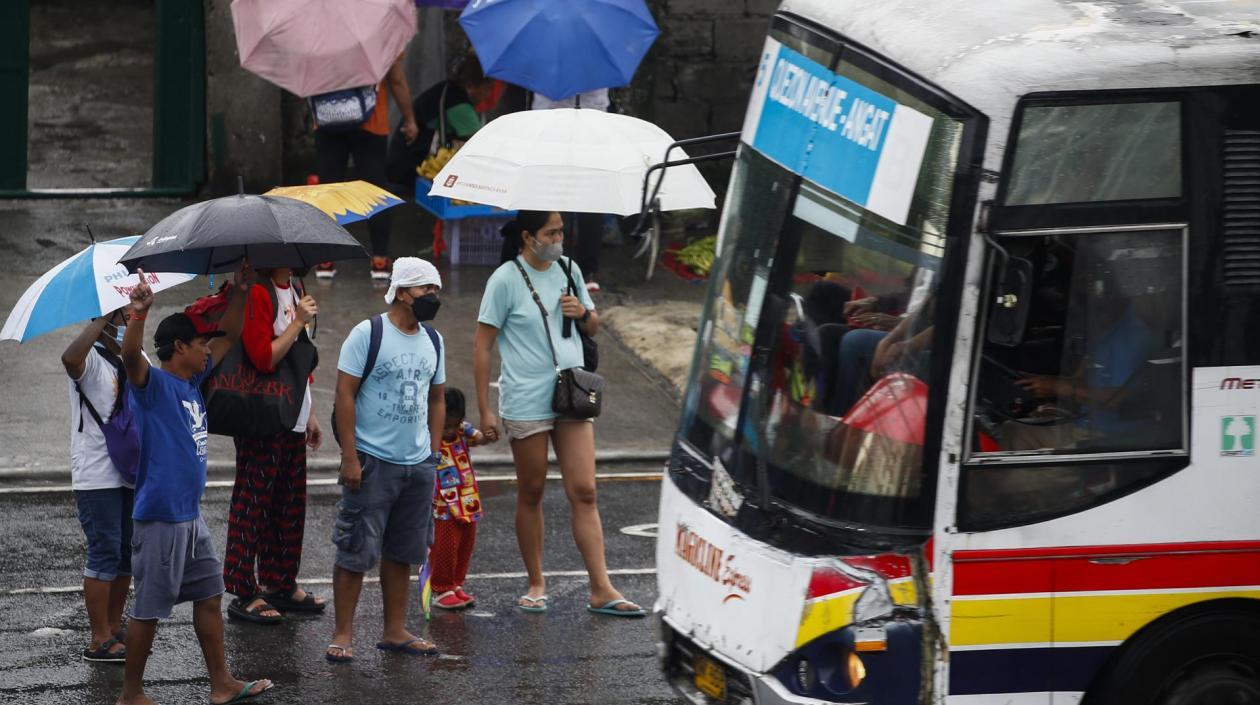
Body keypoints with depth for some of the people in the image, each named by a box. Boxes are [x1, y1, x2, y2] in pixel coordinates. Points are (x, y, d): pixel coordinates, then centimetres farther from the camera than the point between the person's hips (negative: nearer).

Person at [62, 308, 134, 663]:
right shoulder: (91, 359, -12)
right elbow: (70, 359, -38)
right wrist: (102, 320, -33)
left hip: (130, 472, 8)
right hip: (97, 477, -8)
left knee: (127, 553, 12)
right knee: (105, 552, -7)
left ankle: (114, 627, 24)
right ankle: (100, 641, -3)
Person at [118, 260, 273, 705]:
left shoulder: (193, 380, 12)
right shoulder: (153, 384, -13)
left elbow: (228, 336, 23)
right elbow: (131, 357, -35)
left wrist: (241, 293, 12)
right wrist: (138, 315, -51)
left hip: (191, 517, 9)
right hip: (160, 518, -9)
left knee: (209, 597, 14)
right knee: (149, 609, -2)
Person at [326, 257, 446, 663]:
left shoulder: (432, 342, 12)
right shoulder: (368, 334, -8)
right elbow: (345, 394, -10)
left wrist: (433, 453, 13)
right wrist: (349, 457, -15)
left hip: (417, 464, 6)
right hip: (372, 462, -6)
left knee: (402, 553, 11)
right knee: (356, 552, -4)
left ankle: (394, 632, 19)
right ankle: (342, 635, 1)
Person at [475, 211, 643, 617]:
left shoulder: (568, 270, 8)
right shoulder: (506, 280, -7)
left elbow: (593, 327, 21)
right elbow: (482, 346, -6)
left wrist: (583, 313, -4)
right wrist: (485, 410, -9)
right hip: (526, 401, -4)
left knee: (584, 492, -2)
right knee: (531, 494, 6)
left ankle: (602, 591, -4)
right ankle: (536, 585, 19)